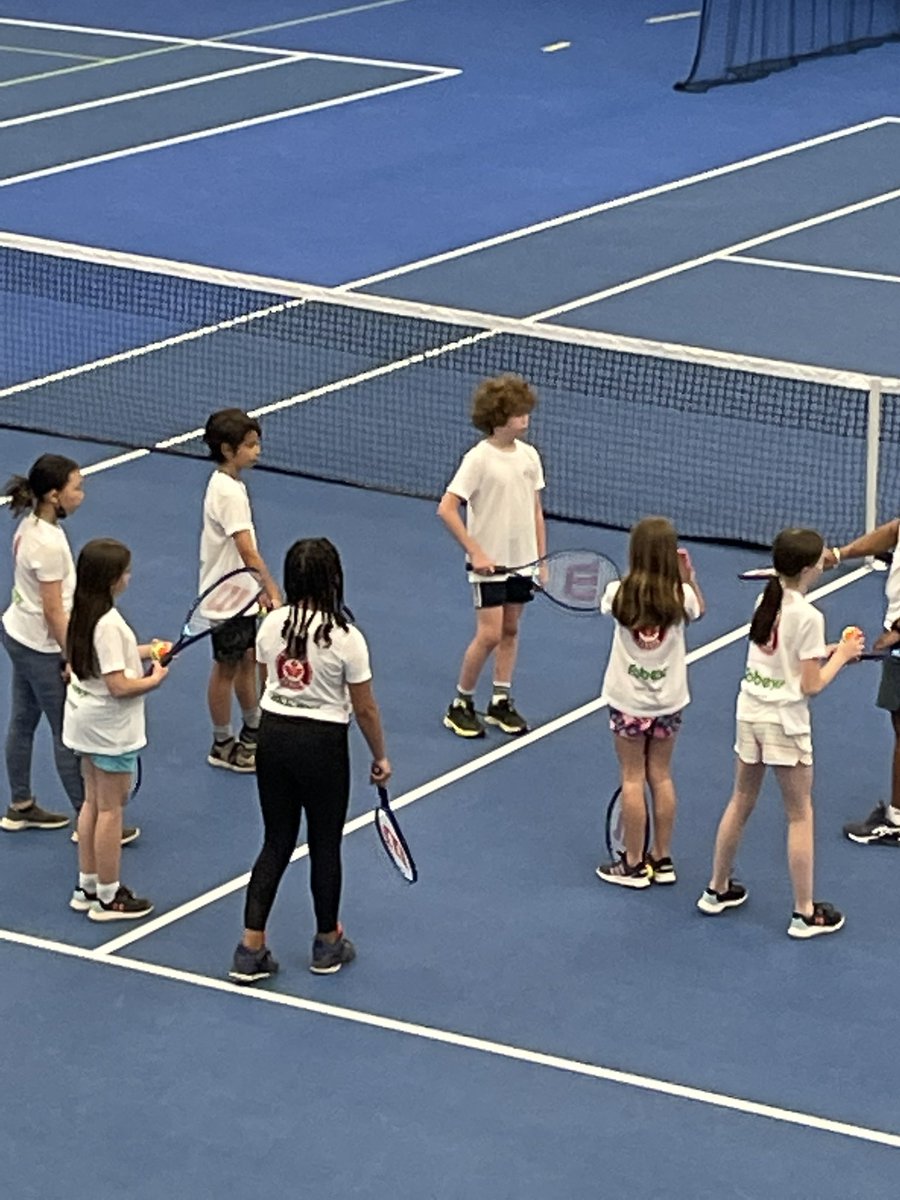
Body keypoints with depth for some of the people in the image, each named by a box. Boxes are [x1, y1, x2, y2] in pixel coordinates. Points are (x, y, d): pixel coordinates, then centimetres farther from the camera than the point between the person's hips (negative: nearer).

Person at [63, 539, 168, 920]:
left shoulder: (84, 612, 1)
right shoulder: (108, 624, -26)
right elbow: (119, 686, -27)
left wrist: (145, 651, 9)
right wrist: (155, 679, -11)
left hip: (86, 718, 9)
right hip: (111, 728, -9)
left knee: (93, 802, 18)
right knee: (111, 808, 2)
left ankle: (87, 887, 27)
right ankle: (108, 898, 12)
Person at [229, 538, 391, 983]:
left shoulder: (271, 624, -4)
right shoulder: (345, 638, -18)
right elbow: (365, 709, -10)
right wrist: (379, 757, 3)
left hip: (272, 734, 4)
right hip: (322, 744, -4)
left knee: (276, 843, 13)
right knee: (325, 845, 14)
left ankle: (250, 950, 10)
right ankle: (328, 944, 29)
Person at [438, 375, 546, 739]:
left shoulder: (529, 456, 2)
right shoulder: (479, 459, -16)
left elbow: (535, 510, 11)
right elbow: (446, 508, -17)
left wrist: (542, 557, 8)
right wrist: (475, 552, -19)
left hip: (522, 560, 6)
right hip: (489, 562, -6)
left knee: (510, 630, 13)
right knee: (489, 635, -8)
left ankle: (500, 701, 23)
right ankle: (460, 705, 6)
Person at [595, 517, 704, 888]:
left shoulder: (620, 593, -15)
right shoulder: (681, 596, -12)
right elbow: (699, 610, 12)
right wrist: (688, 577, 5)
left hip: (629, 701, -2)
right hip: (668, 700, 2)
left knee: (633, 778, 5)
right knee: (661, 776, 13)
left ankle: (633, 865, 11)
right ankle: (662, 860, 21)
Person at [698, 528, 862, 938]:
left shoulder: (766, 601, 1)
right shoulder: (808, 617, -20)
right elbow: (811, 685, -18)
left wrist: (825, 652, 9)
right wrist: (842, 656, -5)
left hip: (750, 712, 7)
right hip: (784, 721, -7)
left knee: (740, 803, 21)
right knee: (800, 816, 6)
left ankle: (717, 889, 33)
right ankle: (804, 913, 12)